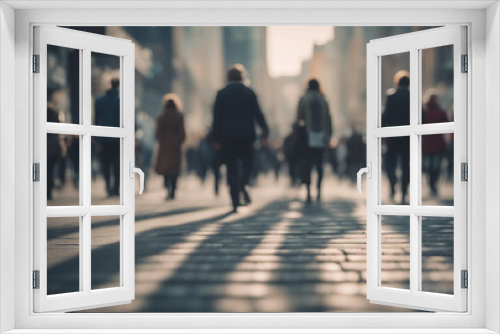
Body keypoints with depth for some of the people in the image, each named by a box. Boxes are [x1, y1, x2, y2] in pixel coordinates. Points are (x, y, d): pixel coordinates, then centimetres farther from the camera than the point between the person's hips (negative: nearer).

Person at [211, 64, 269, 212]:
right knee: (247, 163, 17)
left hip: (228, 137, 0)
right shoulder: (249, 92, 3)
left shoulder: (222, 94, 0)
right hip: (246, 135, 0)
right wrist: (264, 134, -1)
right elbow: (258, 114, -2)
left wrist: (216, 139, 1)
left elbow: (217, 117, -2)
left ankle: (235, 202, -1)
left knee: (232, 169, 3)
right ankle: (243, 184, -13)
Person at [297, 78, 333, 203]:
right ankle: (319, 191, 11)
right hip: (321, 137, 3)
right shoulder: (323, 100, 7)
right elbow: (328, 119, 5)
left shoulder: (304, 99, -1)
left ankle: (308, 191, -10)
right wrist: (328, 136, 8)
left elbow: (299, 117, -5)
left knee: (306, 164, 0)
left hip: (309, 136, -3)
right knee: (319, 164, 12)